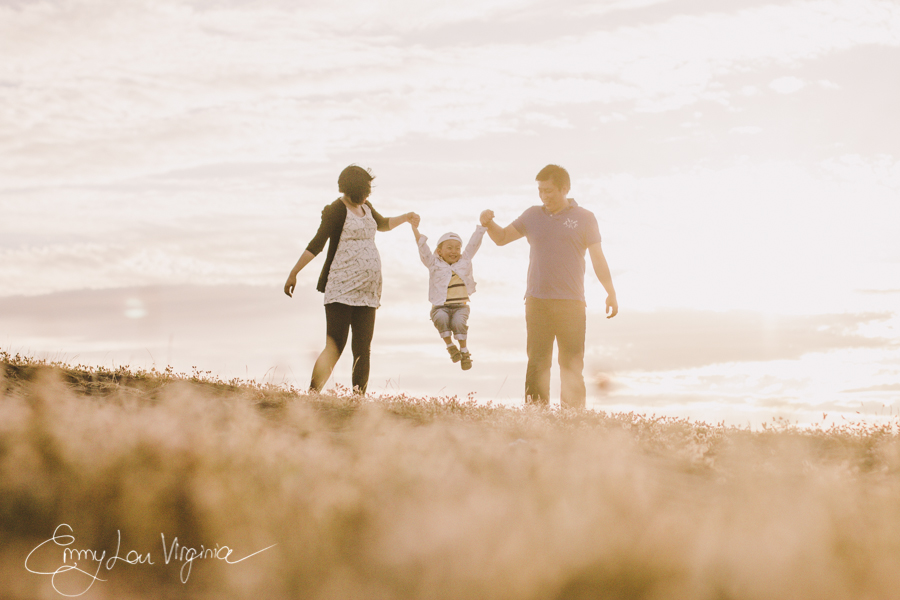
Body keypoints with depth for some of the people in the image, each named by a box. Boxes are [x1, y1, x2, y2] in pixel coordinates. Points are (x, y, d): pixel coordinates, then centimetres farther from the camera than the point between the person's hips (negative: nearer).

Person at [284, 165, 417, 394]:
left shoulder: (365, 207, 18)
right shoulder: (337, 210, -6)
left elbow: (382, 224, 42)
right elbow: (317, 244, -11)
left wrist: (405, 217, 40)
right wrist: (294, 273, -16)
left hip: (367, 291, 7)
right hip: (341, 289, -7)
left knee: (363, 349, 3)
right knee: (335, 347, -12)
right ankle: (312, 393, -10)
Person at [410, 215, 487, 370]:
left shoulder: (465, 260, 12)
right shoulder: (434, 264, 4)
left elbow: (474, 243, 9)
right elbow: (423, 248, -8)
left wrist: (483, 224, 2)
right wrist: (415, 229, -19)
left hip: (460, 306, 1)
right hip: (440, 306, -1)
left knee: (459, 322, -29)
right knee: (441, 319, -33)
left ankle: (464, 351, -11)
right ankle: (450, 346, -12)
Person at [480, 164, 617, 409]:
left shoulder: (584, 218, 4)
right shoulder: (532, 216, 12)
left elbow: (598, 258, 4)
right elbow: (502, 237, 15)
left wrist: (611, 293, -1)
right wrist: (488, 224, -6)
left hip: (571, 303, -2)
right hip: (536, 301, 2)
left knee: (572, 363, -2)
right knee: (537, 361, 2)